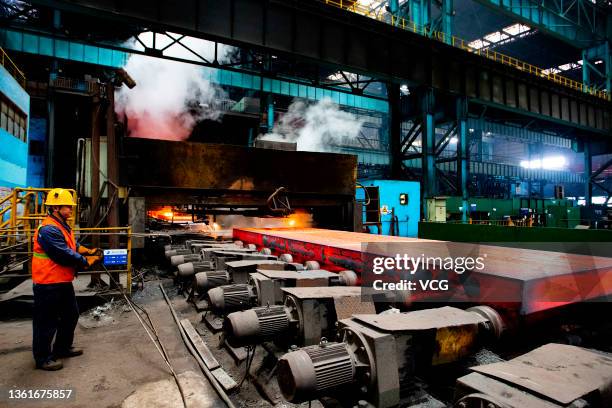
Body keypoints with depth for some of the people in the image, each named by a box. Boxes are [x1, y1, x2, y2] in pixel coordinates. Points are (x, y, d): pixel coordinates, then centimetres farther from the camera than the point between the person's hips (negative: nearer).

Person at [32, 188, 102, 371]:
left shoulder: (62, 226, 12)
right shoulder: (48, 229, -22)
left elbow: (73, 246, 16)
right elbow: (65, 255, -25)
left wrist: (89, 251, 0)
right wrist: (87, 261, -16)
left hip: (63, 282, 11)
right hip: (48, 284, -11)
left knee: (71, 315, 21)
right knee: (47, 321, 3)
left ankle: (63, 348, 36)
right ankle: (42, 358, 18)